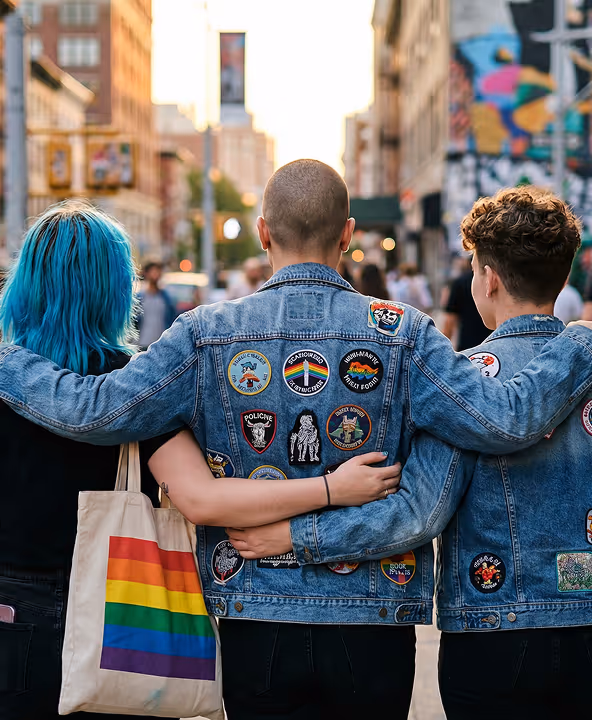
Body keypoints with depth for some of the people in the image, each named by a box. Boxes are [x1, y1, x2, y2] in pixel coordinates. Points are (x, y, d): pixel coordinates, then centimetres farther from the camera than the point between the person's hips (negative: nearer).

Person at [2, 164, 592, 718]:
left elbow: (95, 411, -9)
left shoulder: (206, 334, -5)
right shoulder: (401, 333, -6)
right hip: (373, 627, 0)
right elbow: (506, 421, -13)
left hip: (256, 626, 0)